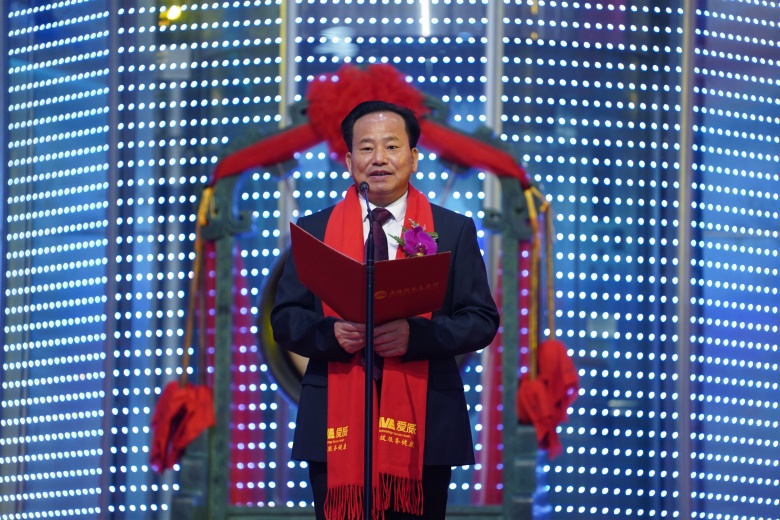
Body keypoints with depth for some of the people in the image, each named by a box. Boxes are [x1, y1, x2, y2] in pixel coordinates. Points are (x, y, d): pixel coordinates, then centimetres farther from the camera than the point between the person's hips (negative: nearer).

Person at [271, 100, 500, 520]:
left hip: (423, 425, 0)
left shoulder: (454, 230, 9)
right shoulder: (314, 230, 11)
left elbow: (482, 320, 3)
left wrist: (417, 334, -15)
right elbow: (285, 319, 8)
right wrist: (331, 332, -13)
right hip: (337, 424, 1)